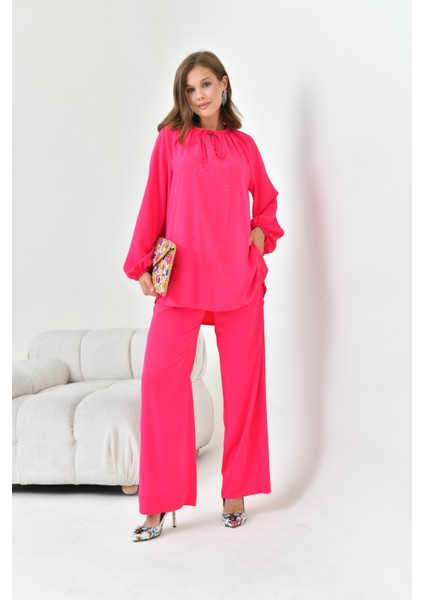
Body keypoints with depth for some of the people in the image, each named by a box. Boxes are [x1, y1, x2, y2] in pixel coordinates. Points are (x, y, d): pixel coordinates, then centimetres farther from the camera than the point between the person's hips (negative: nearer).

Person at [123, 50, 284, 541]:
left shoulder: (244, 145, 13)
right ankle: (161, 502, 2)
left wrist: (263, 232, 5)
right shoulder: (170, 140, 8)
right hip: (182, 278, -2)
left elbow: (267, 200, 23)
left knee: (242, 381, 5)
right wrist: (142, 263, 2)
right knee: (161, 376, -11)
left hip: (239, 278, 2)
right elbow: (153, 205, 7)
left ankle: (236, 492, 20)